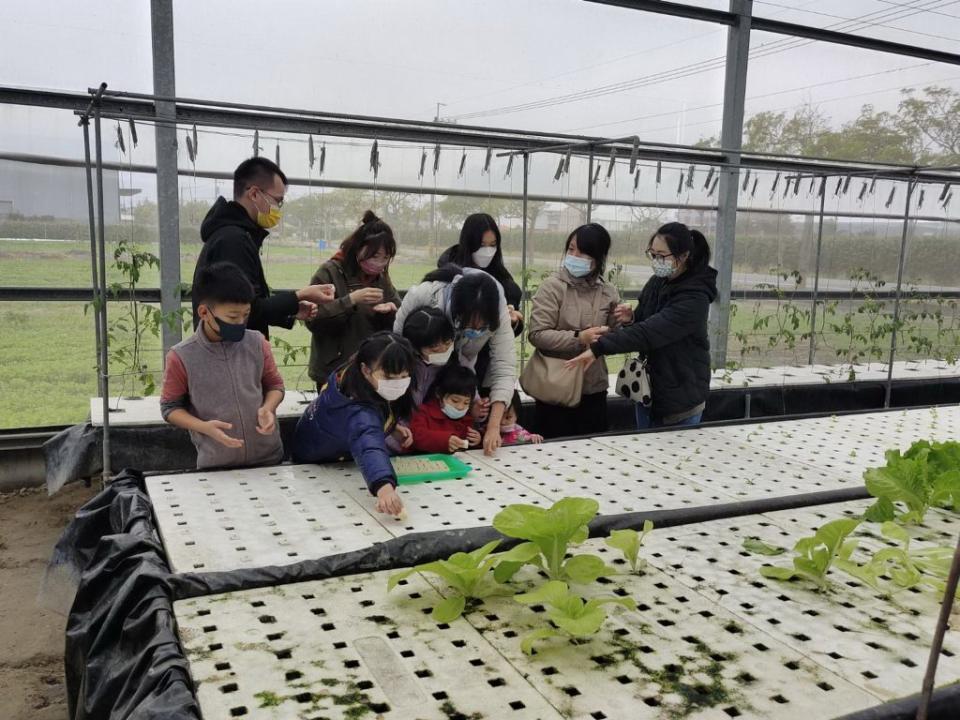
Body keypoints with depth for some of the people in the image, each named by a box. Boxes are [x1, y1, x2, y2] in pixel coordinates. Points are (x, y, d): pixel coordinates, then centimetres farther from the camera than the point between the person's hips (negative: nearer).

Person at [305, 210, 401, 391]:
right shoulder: (329, 272, -6)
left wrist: (390, 312, -10)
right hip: (334, 372, -5)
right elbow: (313, 319, -15)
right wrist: (351, 300, -25)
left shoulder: (381, 278, 11)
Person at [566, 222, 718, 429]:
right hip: (648, 390, 7)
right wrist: (631, 319, -10)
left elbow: (650, 332, -32)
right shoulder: (656, 283, 1)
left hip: (681, 398, -7)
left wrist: (598, 348, -35)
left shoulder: (694, 298, -22)